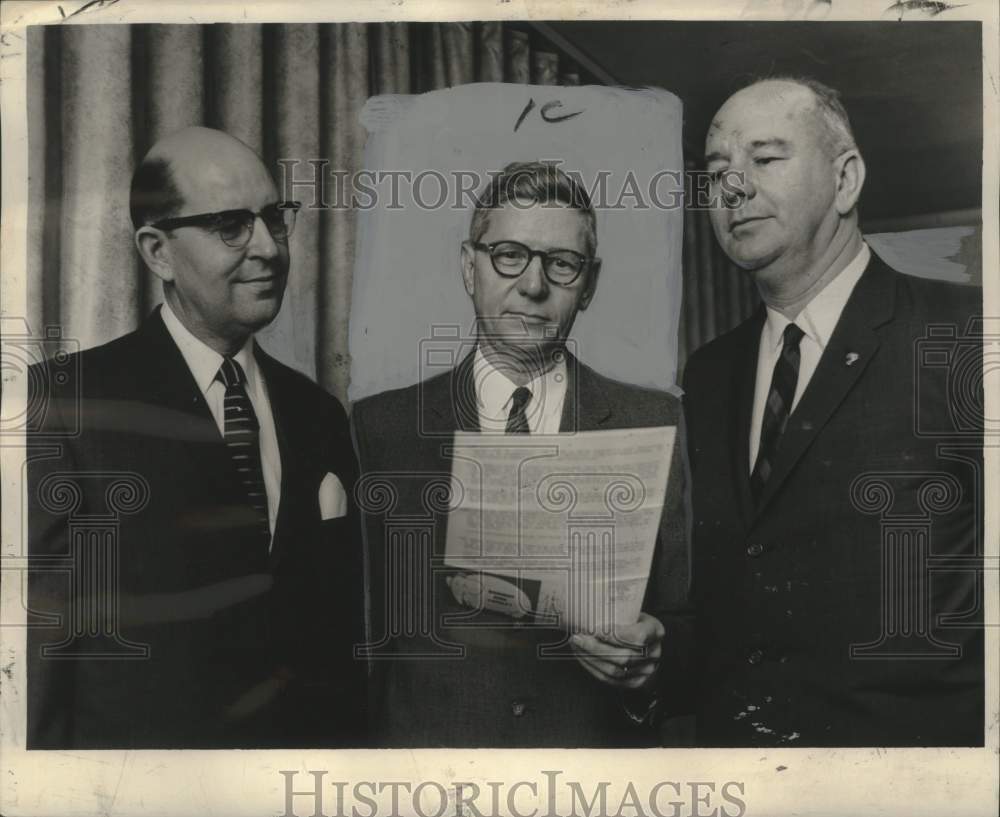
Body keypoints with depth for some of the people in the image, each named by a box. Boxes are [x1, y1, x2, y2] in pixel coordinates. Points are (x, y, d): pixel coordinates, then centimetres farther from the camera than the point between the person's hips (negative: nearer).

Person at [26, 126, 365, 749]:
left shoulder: (320, 415, 3)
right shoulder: (70, 404, -11)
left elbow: (342, 630, 6)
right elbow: (41, 633, -12)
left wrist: (352, 736, 3)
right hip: (135, 737, -4)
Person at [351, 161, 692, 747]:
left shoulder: (656, 425, -2)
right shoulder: (379, 427, -2)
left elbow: (690, 616, -2)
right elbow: (358, 622, -2)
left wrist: (652, 651, -21)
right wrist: (444, 591, -19)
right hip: (427, 741, 0)